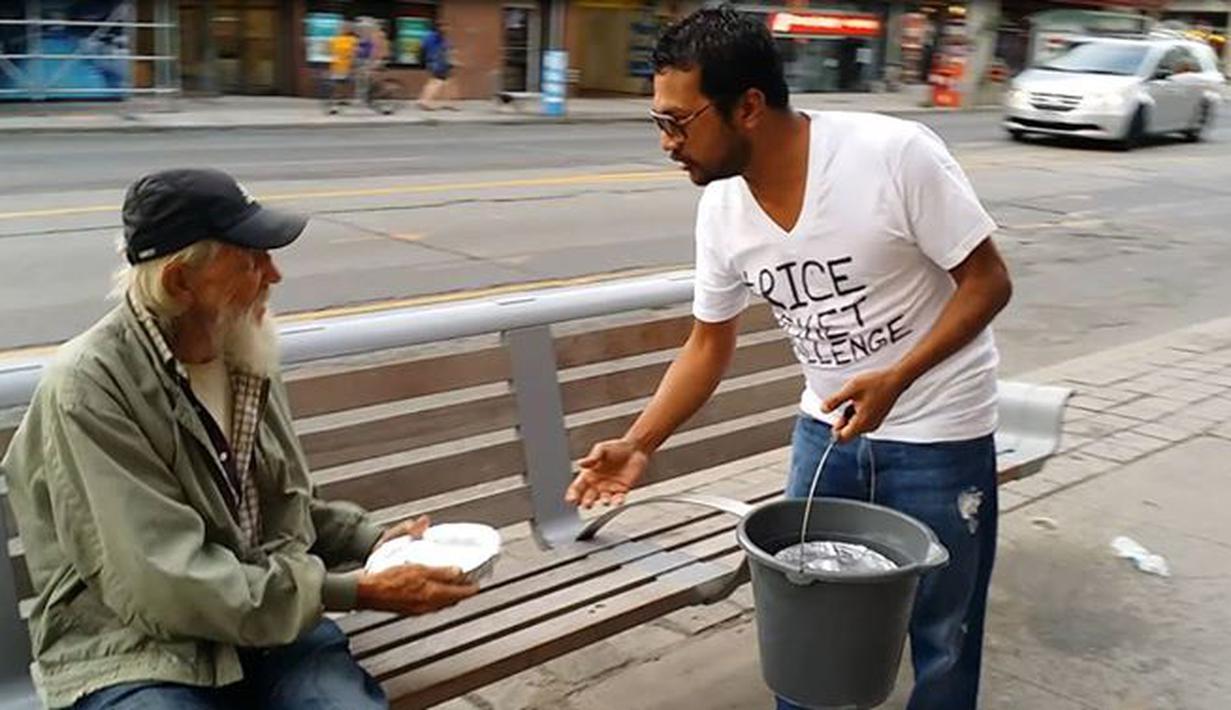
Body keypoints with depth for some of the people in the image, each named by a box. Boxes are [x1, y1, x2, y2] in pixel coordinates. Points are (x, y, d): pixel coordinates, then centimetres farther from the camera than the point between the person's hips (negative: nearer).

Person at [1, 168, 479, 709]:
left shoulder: (242, 355, 5)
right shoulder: (88, 387, -15)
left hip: (274, 622, 4)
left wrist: (371, 542, 2)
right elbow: (163, 585, -20)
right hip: (135, 658, -4)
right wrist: (354, 593, -19)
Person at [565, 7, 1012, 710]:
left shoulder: (896, 154, -25)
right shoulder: (722, 208, -8)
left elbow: (988, 282, -17)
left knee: (941, 635, 10)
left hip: (939, 433, -4)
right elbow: (710, 344, 4)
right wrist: (638, 445, -3)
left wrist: (894, 380, -28)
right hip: (827, 425, 5)